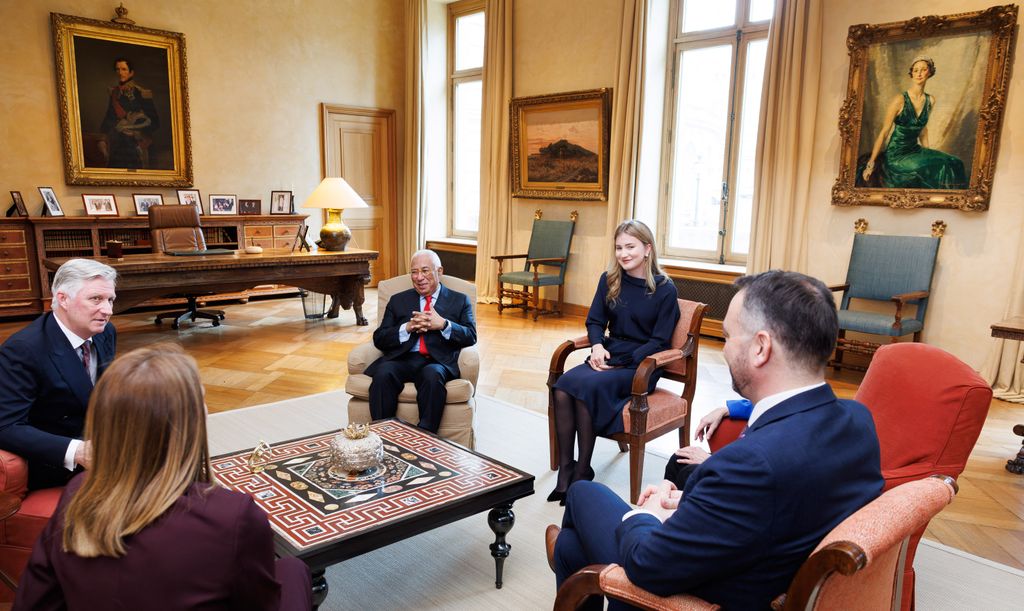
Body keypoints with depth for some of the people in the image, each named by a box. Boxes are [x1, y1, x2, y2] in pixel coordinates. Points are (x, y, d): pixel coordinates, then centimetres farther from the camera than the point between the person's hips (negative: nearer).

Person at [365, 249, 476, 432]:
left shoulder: (459, 300, 19)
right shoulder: (398, 300, 23)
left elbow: (470, 337, 8)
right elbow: (379, 338, 14)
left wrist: (443, 324, -9)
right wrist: (408, 327, -4)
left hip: (437, 362, -1)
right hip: (402, 359, 2)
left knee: (432, 375, -37)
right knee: (383, 373, -32)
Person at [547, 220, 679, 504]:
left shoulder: (665, 288, -5)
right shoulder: (609, 280, 9)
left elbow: (659, 340, -6)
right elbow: (594, 321, 13)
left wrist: (623, 363, -16)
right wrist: (597, 346, -9)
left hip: (641, 365, -4)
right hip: (608, 357, 5)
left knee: (586, 387, -32)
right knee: (562, 388, -26)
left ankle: (583, 472, -18)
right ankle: (565, 470, -21)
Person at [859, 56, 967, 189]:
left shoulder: (930, 100, 5)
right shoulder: (900, 100, -13)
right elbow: (884, 132, -13)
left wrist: (928, 154, 21)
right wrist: (870, 164, -14)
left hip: (915, 150, 7)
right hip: (895, 156, -7)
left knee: (954, 164, -12)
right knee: (940, 168, -24)